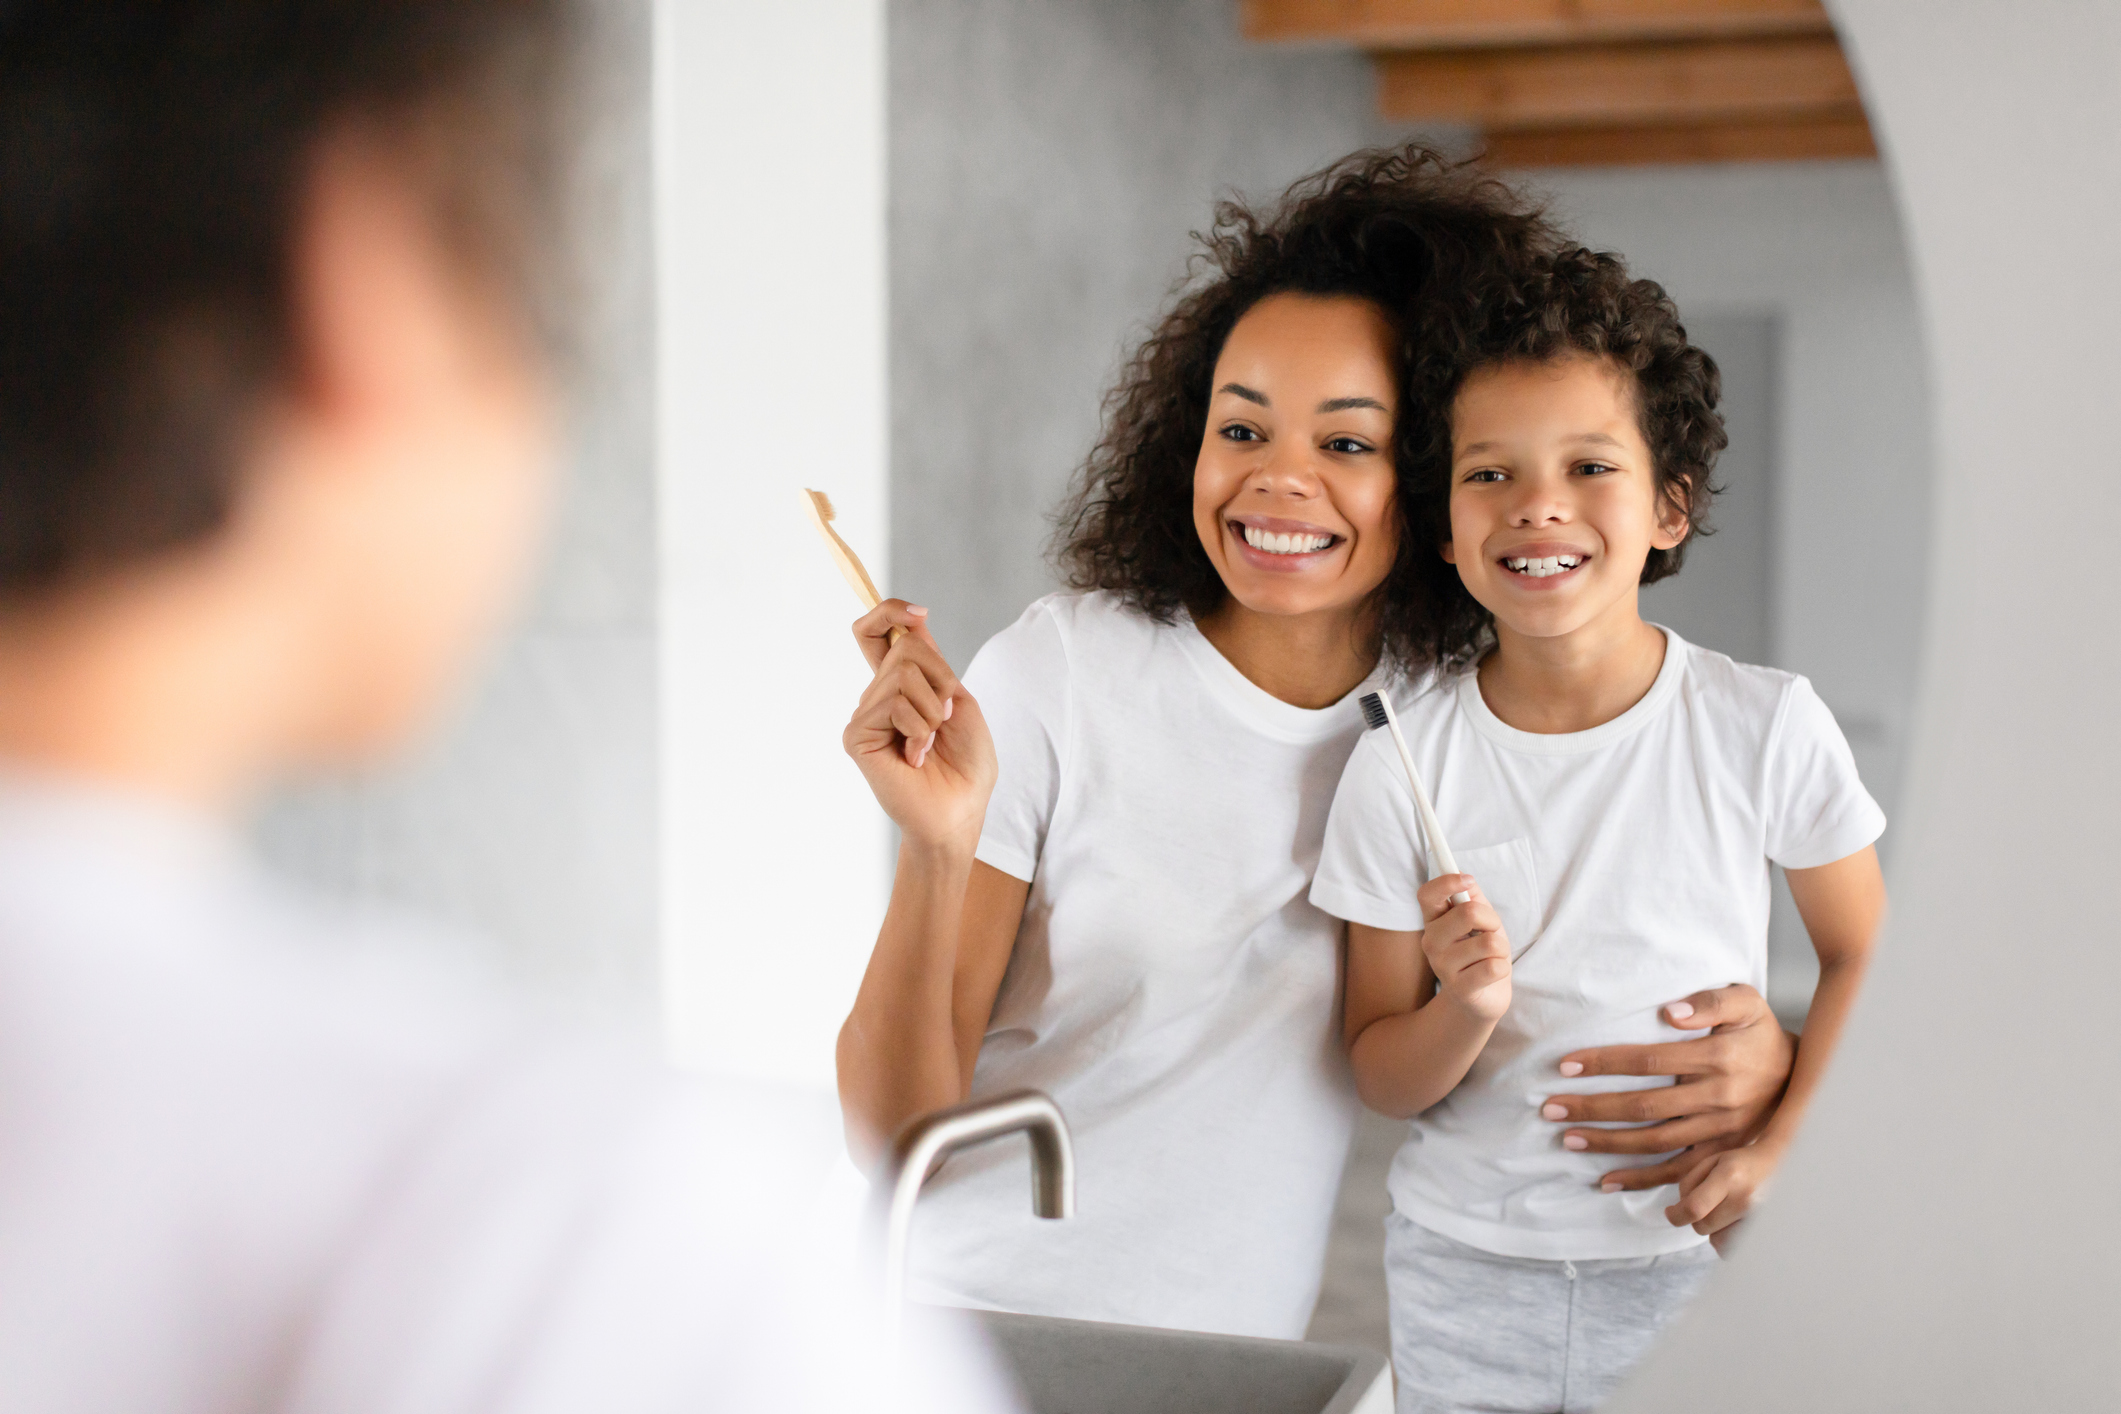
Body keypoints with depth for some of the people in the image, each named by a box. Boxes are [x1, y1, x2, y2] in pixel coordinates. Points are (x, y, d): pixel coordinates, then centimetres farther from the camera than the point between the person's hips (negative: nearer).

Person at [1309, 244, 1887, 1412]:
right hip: (1466, 1271, 1)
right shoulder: (1400, 761, -8)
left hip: (1698, 1271, 0)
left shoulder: (1766, 725, -10)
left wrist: (1776, 1145, -10)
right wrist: (1467, 1010, -23)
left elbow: (1864, 957, 3)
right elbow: (1381, 1078, -2)